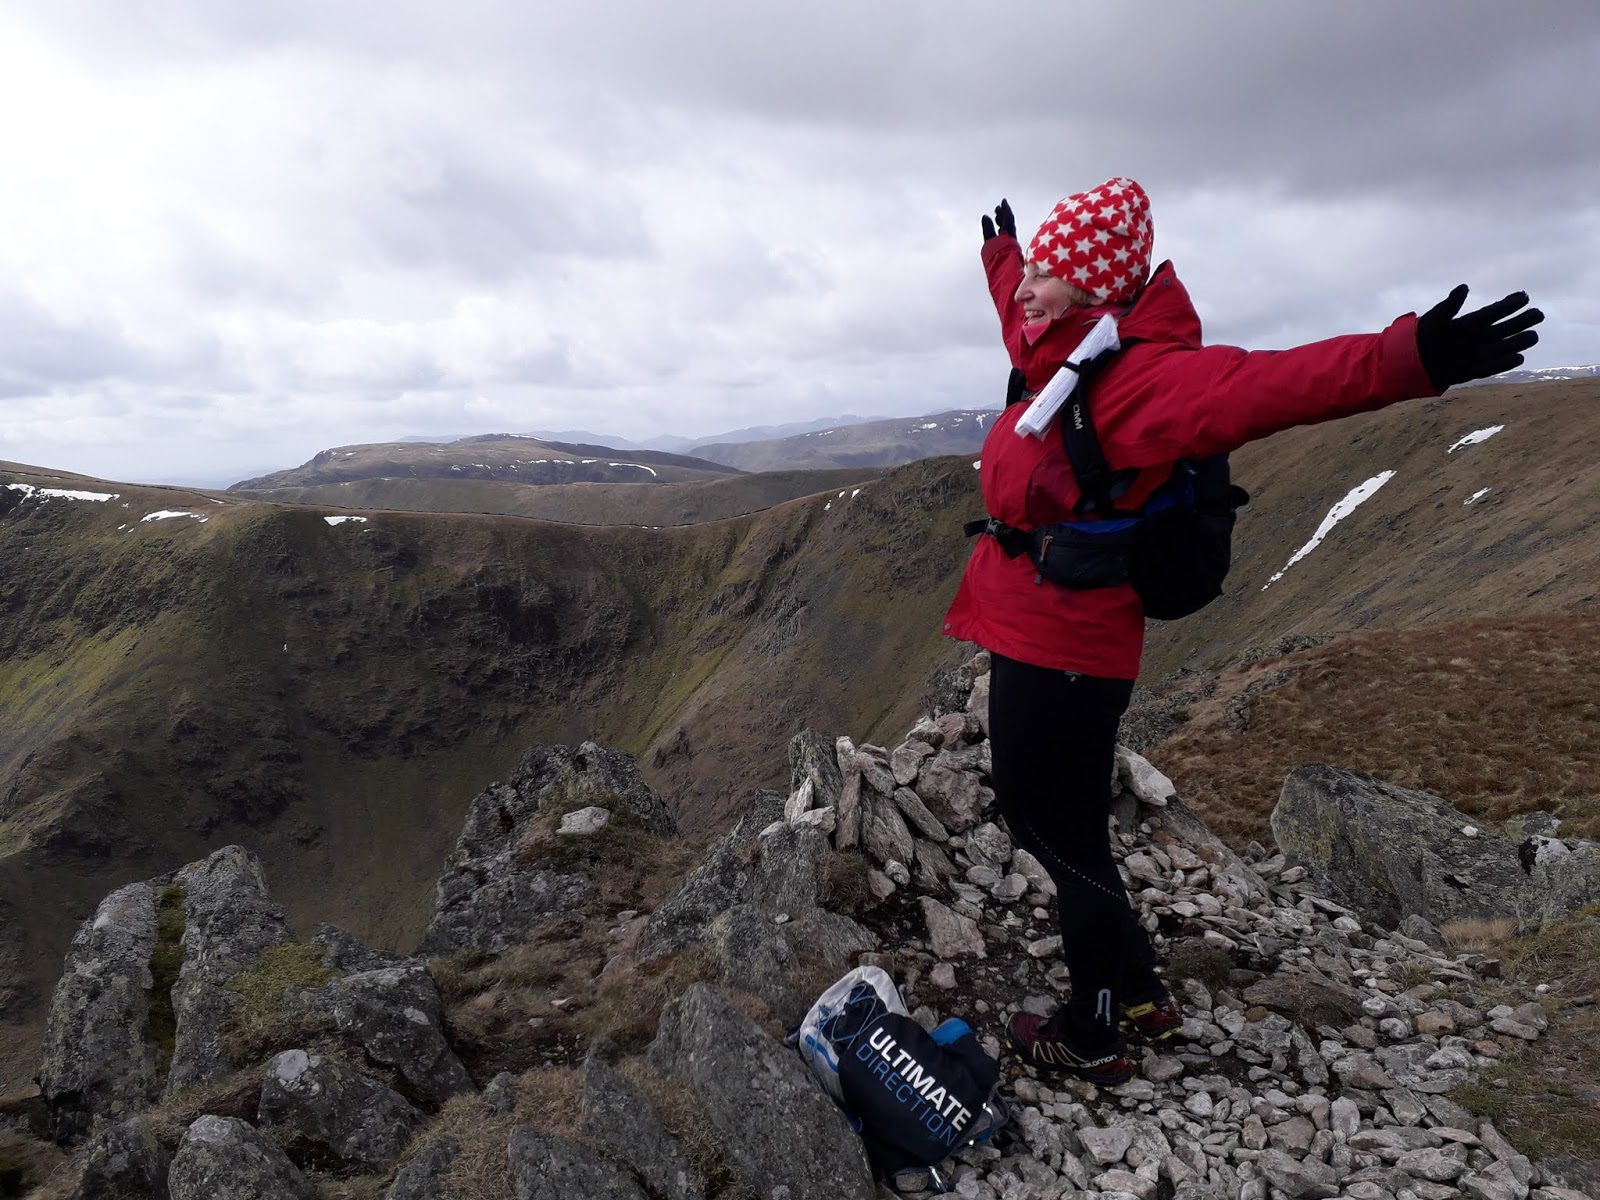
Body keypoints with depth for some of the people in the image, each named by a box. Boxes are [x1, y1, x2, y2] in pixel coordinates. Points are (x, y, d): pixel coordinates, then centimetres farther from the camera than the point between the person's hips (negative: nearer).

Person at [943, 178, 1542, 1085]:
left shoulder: (1136, 377, -20)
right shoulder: (1062, 352, 8)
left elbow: (1255, 387, -37)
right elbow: (1024, 309, 32)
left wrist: (1402, 360, -51)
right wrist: (1000, 254, 50)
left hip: (1059, 658, -10)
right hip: (1033, 640, 10)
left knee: (1065, 838, 3)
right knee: (1045, 821, 21)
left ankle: (1093, 1038, 24)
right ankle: (1141, 997, 37)